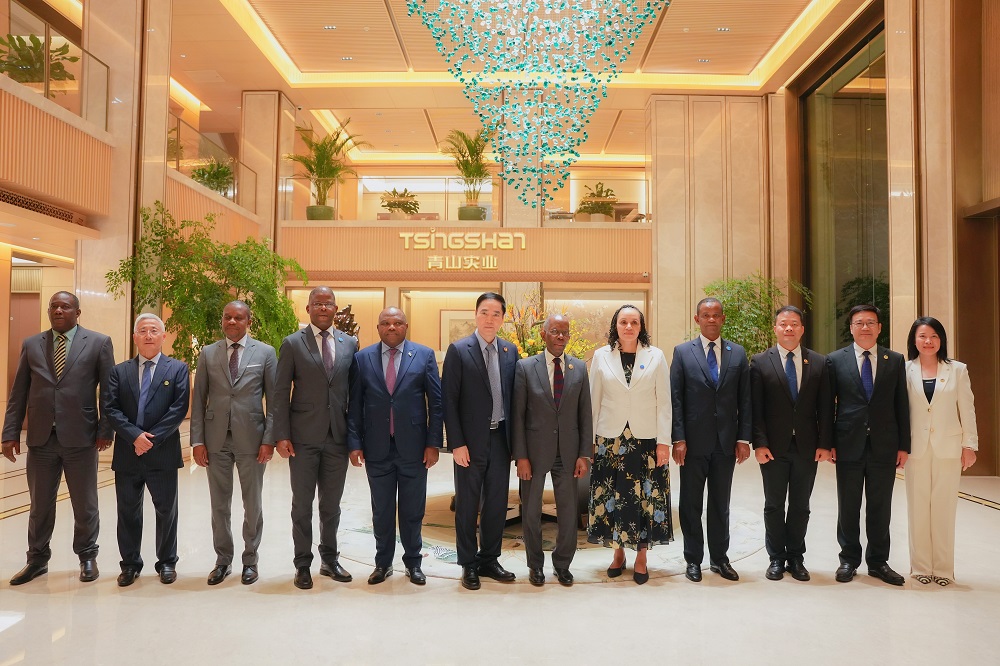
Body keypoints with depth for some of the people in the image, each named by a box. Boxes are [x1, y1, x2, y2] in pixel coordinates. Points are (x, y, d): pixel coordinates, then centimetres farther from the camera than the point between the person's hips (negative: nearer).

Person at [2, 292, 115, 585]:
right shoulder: (31, 345, 9)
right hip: (40, 439, 3)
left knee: (85, 504, 9)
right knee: (40, 504, 12)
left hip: (80, 438, -2)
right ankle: (37, 559, 28)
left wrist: (105, 430, -6)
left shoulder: (98, 343, 0)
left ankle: (87, 557, 25)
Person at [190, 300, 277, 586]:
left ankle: (250, 559, 24)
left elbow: (273, 400, -1)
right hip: (216, 439, 2)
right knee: (219, 504, 11)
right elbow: (198, 400, 6)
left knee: (253, 504, 8)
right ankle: (223, 559, 26)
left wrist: (269, 440, -8)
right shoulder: (208, 353, 6)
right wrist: (197, 440, -1)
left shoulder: (265, 352, 1)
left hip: (251, 439, -2)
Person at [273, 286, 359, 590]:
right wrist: (282, 435, -9)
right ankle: (302, 564, 21)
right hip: (303, 438, -2)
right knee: (302, 505, 8)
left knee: (332, 505, 13)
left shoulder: (350, 343, 6)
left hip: (338, 437, 2)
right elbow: (281, 393, -3)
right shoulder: (292, 343, -1)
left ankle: (330, 559, 28)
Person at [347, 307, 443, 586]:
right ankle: (383, 563, 28)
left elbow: (436, 403, -1)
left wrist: (433, 443, -6)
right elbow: (355, 405, 4)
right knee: (381, 510, 12)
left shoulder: (425, 355, 0)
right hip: (377, 448, 1)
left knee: (413, 510, 11)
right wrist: (354, 443, -2)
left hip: (413, 447, -1)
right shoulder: (362, 358, 3)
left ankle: (413, 562, 28)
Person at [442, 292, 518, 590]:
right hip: (471, 441, -4)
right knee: (467, 505, 8)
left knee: (497, 503, 13)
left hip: (501, 438, 4)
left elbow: (513, 395, 9)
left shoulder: (510, 351, 6)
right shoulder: (458, 350, -7)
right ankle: (468, 564, 22)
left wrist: (515, 439, 4)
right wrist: (456, 443, -13)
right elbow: (449, 400, -8)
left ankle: (489, 560, 28)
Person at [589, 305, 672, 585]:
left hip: (646, 439, 0)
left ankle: (641, 558, 18)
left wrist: (663, 441, -4)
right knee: (612, 496, 6)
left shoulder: (656, 356, 1)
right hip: (610, 438, 1)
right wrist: (590, 440, 3)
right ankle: (618, 554, 23)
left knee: (645, 497, 3)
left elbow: (663, 402, 0)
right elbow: (594, 401, 5)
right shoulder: (601, 356, 2)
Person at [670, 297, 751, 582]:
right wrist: (678, 439, -9)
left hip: (726, 441, 2)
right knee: (691, 504, 7)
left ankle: (719, 558, 25)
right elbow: (675, 399, -3)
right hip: (694, 442, -2)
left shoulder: (738, 353, 7)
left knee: (721, 504, 12)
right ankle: (693, 559, 20)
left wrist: (744, 438, -1)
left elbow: (745, 400, 6)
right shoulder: (682, 352, 1)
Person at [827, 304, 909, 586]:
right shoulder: (835, 360, 2)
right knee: (848, 507, 8)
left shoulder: (895, 360, 6)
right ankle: (849, 560, 22)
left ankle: (878, 562, 24)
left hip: (884, 446, 1)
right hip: (849, 446, -1)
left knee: (880, 508, 9)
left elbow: (902, 405, 6)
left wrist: (904, 445, 2)